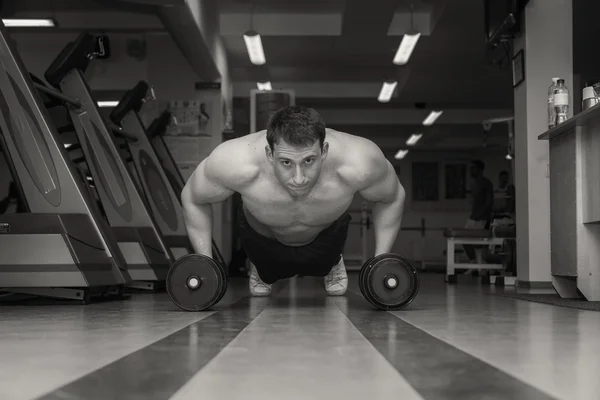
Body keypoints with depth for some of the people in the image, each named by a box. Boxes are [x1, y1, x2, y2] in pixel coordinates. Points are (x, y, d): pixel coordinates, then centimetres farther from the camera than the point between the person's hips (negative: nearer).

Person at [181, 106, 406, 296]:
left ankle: (332, 264, 58)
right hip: (262, 235, 0)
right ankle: (262, 271, 55)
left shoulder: (358, 165, -43)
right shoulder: (235, 164, -44)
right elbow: (192, 198, -21)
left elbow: (393, 198, -19)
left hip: (327, 234, 1)